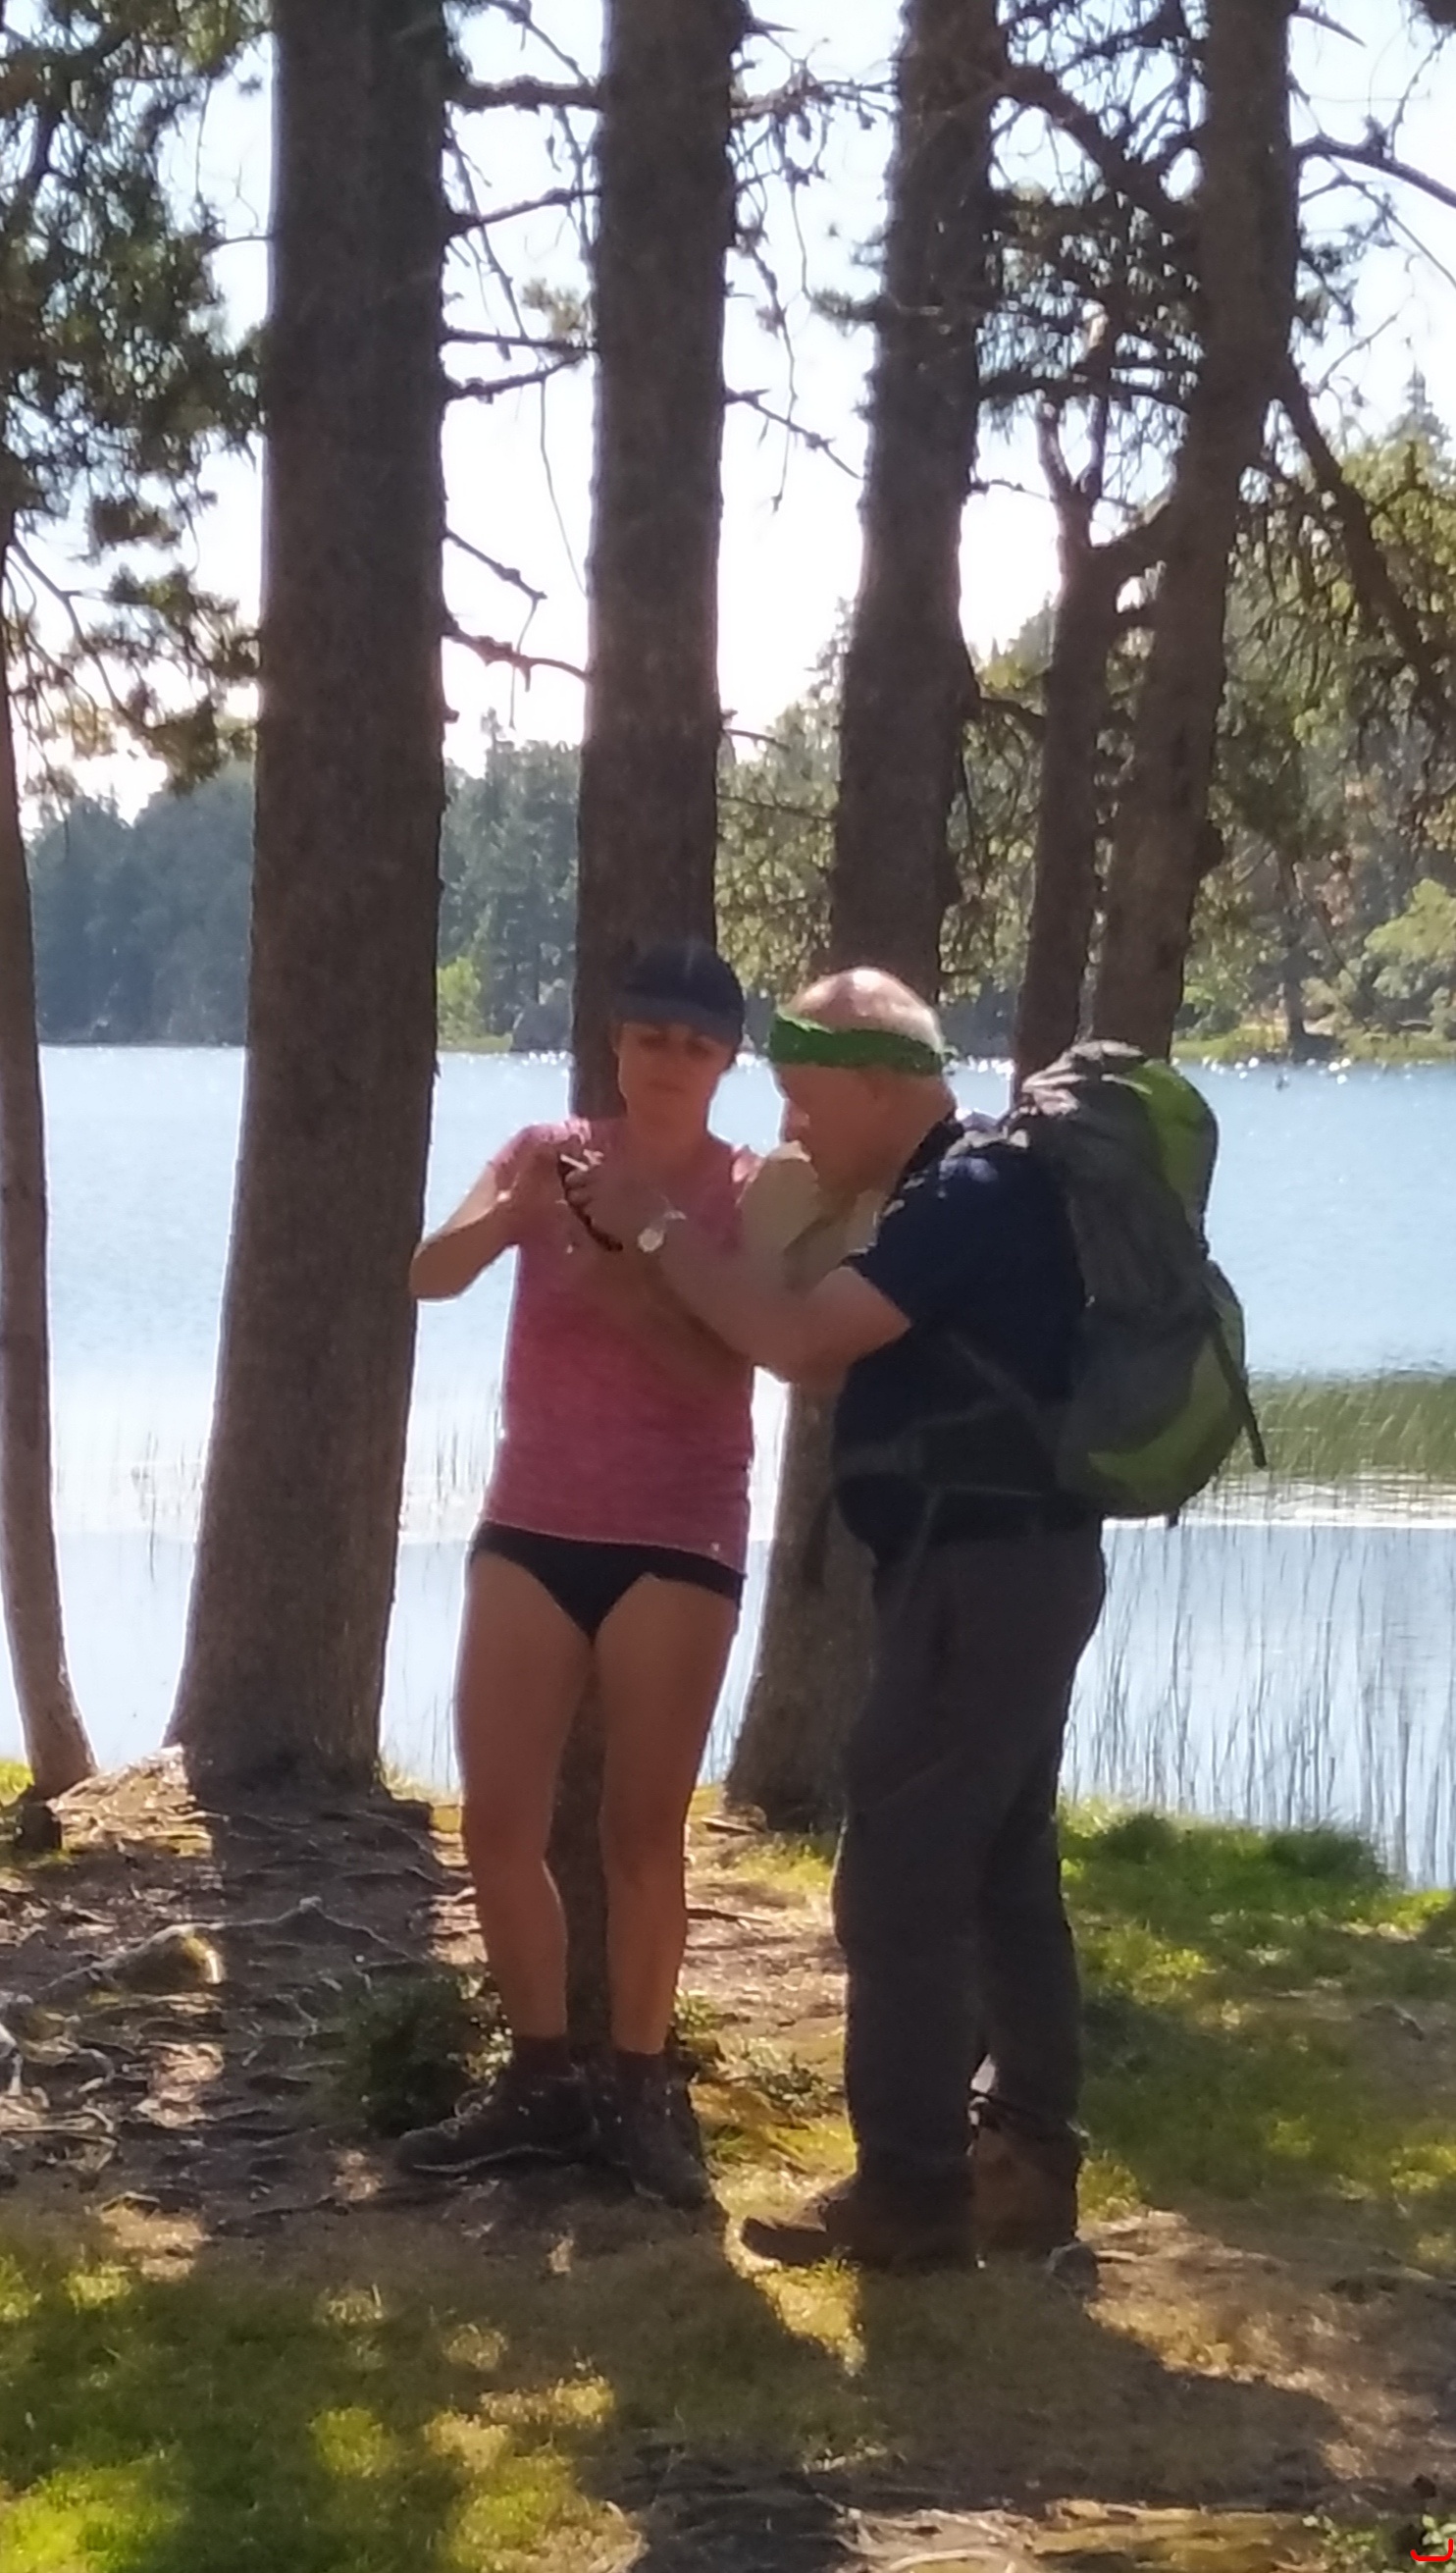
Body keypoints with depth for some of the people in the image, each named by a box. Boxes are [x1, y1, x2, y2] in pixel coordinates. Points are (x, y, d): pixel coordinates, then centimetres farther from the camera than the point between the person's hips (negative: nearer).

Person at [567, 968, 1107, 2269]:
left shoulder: (970, 1196, -18)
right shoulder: (973, 1189, 14)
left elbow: (797, 1340, -23)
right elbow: (839, 1340, 17)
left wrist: (656, 1226, -13)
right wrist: (673, 1241, 9)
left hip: (981, 1571, -11)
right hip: (1012, 1567, 11)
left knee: (898, 1880, -5)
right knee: (1000, 1872, 14)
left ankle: (910, 2195, 0)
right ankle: (1027, 2164, 21)